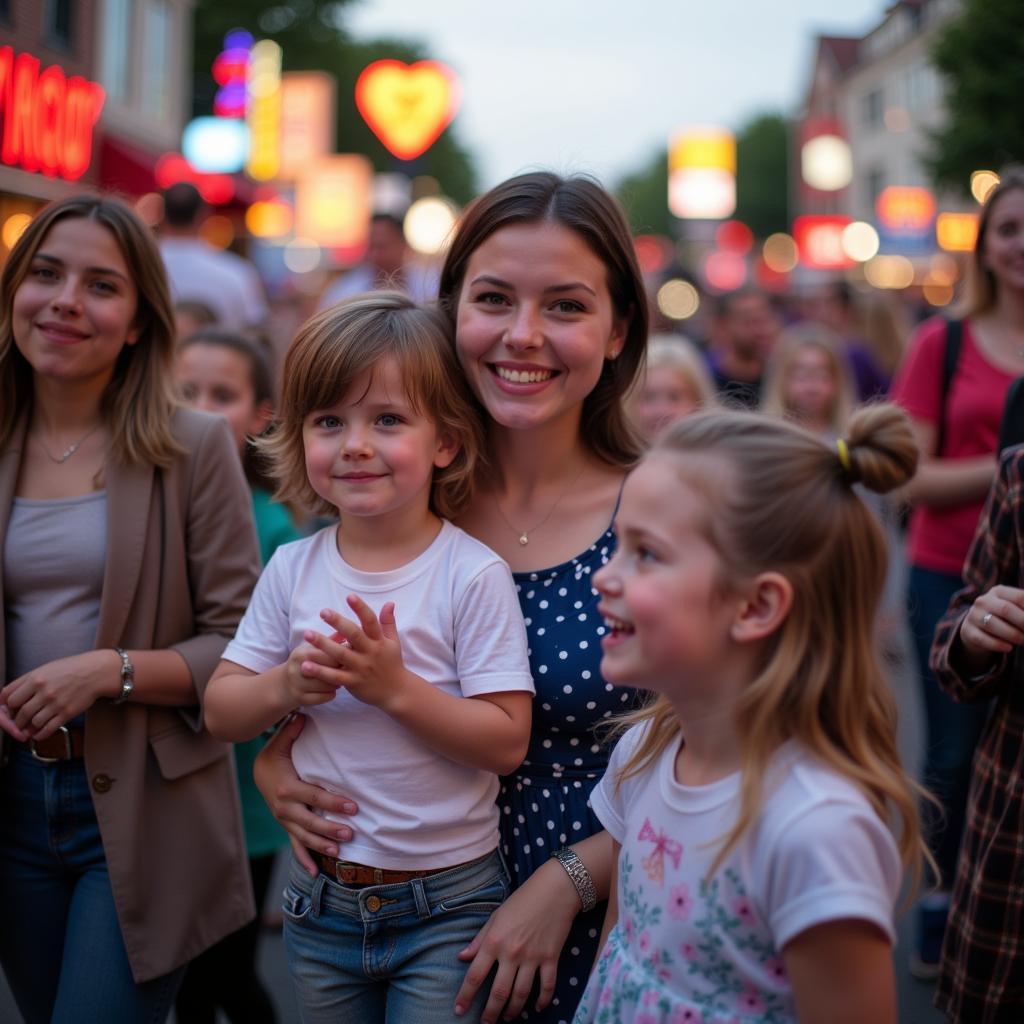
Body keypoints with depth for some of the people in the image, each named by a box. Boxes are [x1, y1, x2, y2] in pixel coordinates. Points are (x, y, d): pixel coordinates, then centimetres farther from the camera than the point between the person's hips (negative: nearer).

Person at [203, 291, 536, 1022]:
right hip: (322, 898, 4)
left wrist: (395, 687, -27)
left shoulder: (474, 574, -13)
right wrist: (285, 686, -16)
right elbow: (220, 711, 4)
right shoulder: (292, 569, 0)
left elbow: (508, 742, -16)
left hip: (447, 904, -4)